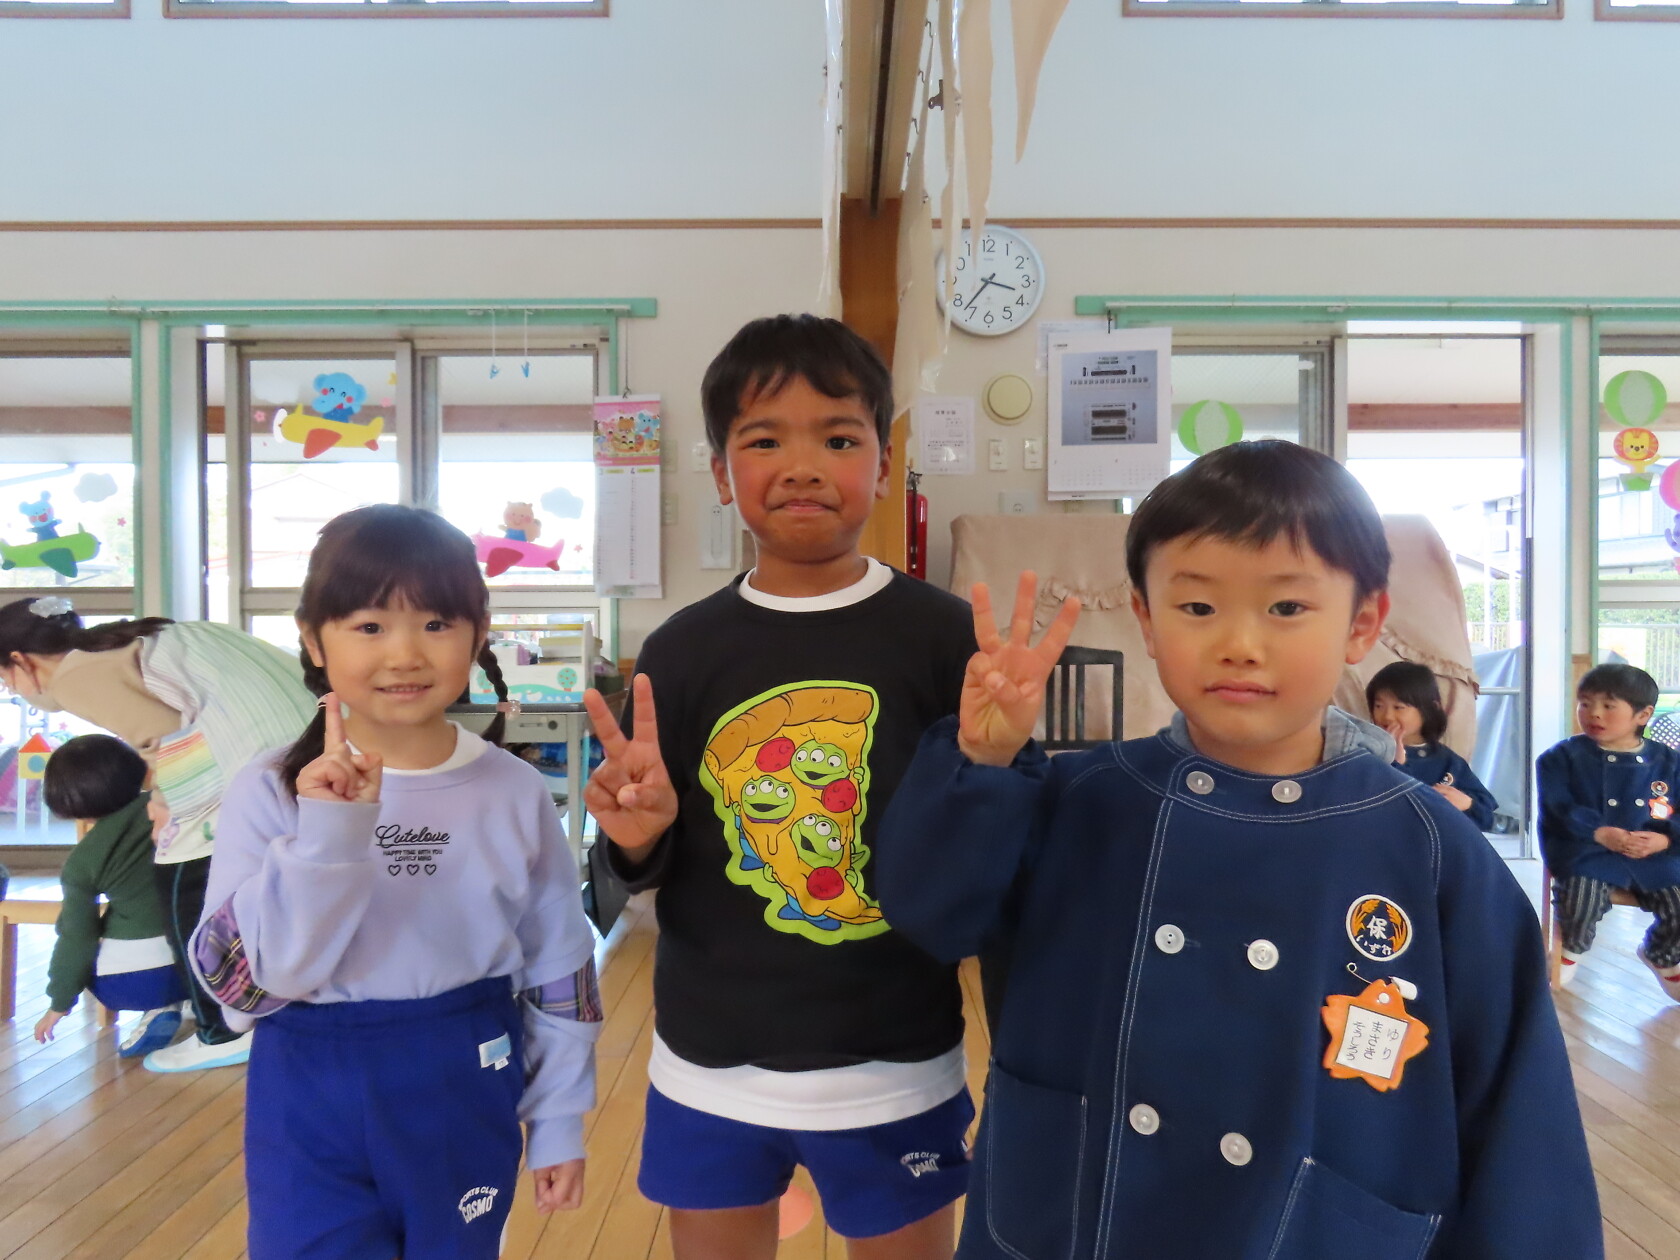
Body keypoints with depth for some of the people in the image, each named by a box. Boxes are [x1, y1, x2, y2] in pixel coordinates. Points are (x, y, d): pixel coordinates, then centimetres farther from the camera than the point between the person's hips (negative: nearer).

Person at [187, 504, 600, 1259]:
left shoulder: (514, 794, -6)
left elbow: (560, 968, 1)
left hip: (467, 1103, 2)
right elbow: (246, 981, -15)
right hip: (311, 1109, -1)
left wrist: (558, 1124, 4)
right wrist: (328, 836, -27)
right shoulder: (270, 792, -10)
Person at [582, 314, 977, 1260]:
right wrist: (640, 838, -17)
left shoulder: (944, 636, -9)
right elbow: (650, 869, 4)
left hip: (892, 1068, -1)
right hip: (711, 1068, 2)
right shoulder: (681, 652, -3)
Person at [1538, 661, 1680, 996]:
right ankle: (1570, 949, 7)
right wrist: (1599, 832, -24)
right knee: (1581, 899, -31)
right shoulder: (1563, 756, 0)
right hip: (1587, 851, -3)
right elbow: (1558, 808, -10)